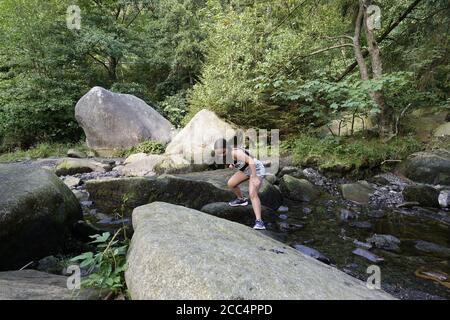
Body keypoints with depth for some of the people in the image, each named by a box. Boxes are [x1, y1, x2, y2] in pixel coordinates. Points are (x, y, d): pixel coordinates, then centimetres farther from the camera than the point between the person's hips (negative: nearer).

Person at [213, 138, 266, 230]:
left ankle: (259, 221, -26)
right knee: (231, 184, 11)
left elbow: (251, 161, -46)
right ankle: (241, 199, 38)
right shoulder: (227, 154, -9)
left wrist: (254, 178, -44)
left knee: (252, 194, -24)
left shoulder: (236, 152, -34)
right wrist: (231, 165, -2)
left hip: (256, 169, -9)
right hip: (246, 170, 9)